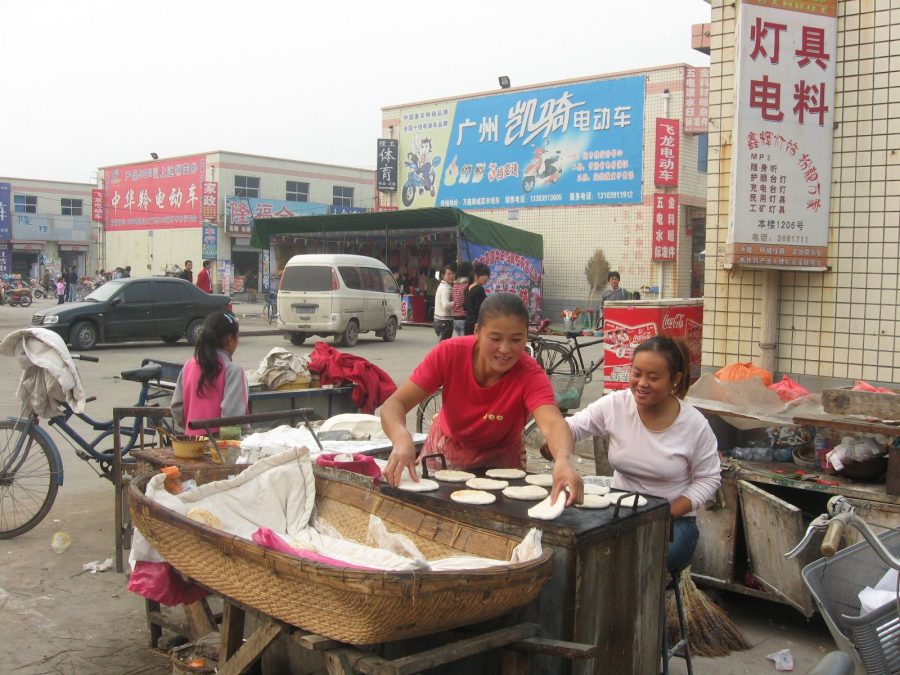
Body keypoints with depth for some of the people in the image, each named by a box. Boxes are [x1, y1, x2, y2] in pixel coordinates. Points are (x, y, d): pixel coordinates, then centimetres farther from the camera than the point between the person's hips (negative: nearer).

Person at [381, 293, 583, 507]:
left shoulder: (530, 375, -31)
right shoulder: (450, 353, -27)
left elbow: (552, 423, -49)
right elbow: (395, 404, -29)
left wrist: (564, 459, -72)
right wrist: (402, 439, -52)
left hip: (498, 459, -1)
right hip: (446, 451, 1)